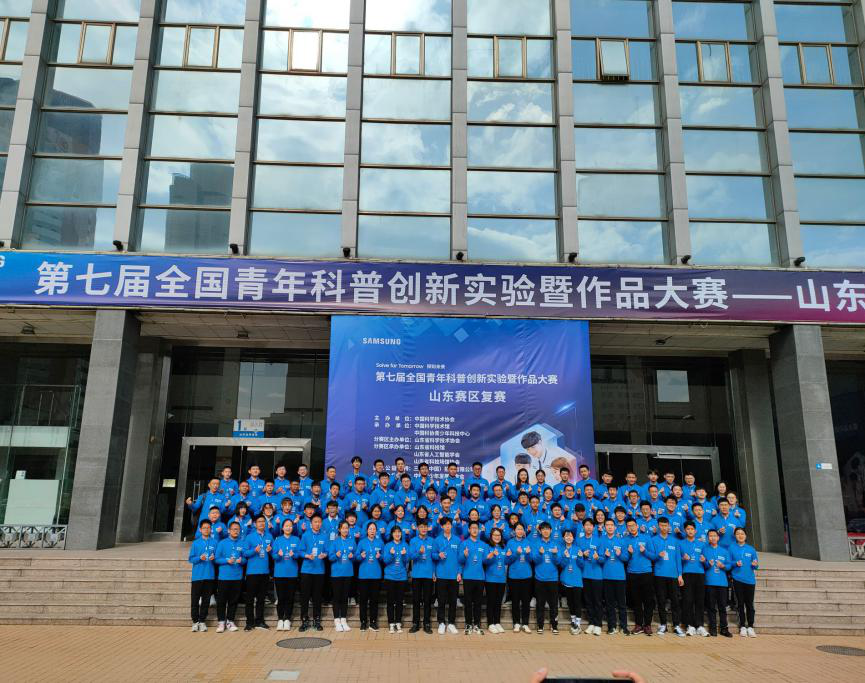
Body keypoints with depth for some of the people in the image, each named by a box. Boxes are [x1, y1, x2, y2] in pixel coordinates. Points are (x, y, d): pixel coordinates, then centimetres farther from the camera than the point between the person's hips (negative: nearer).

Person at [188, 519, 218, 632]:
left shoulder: (214, 543, 5)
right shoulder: (195, 543, 4)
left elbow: (217, 558, 9)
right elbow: (191, 559, 2)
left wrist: (214, 558, -12)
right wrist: (199, 558, -15)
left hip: (209, 576, 1)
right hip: (197, 575, -1)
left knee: (206, 600, 6)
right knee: (195, 600, 2)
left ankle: (202, 621, 16)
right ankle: (195, 621, 13)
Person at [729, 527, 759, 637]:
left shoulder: (751, 549, 8)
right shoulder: (732, 548, 3)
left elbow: (756, 566, 9)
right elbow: (728, 563, 3)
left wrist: (755, 565, -13)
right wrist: (735, 563, -15)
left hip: (749, 579, 1)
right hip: (737, 579, -1)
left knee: (749, 604, 1)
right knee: (740, 603, 4)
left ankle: (750, 627, 9)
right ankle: (742, 627, 11)